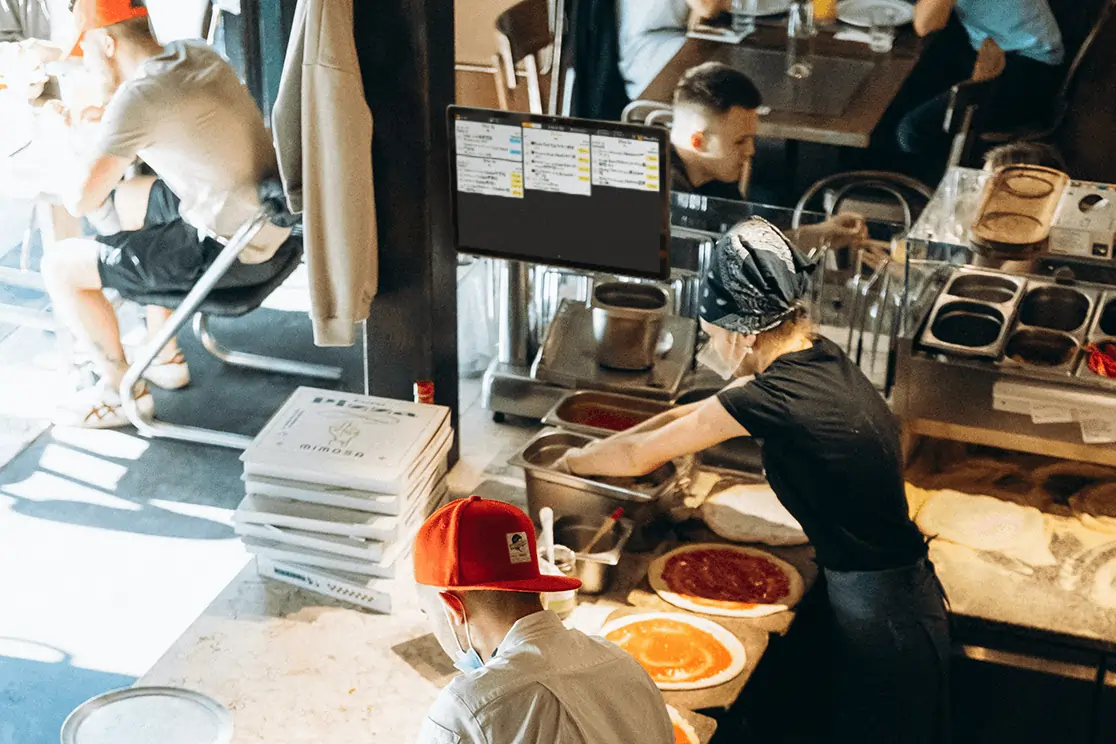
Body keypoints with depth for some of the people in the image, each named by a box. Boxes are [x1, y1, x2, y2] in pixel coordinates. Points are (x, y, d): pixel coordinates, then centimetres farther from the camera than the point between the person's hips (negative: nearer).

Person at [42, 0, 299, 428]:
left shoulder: (137, 96, -20)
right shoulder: (196, 55, 5)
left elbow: (82, 201, -20)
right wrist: (109, 119, 16)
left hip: (233, 255, -9)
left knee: (59, 268, 2)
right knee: (124, 199, 30)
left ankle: (120, 391, 21)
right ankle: (166, 357, 38)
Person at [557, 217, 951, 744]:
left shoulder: (775, 398, -26)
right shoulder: (820, 359, 0)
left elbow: (640, 457, -12)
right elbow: (693, 414, 13)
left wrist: (573, 461, 7)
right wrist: (598, 450, 13)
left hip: (885, 621, -8)